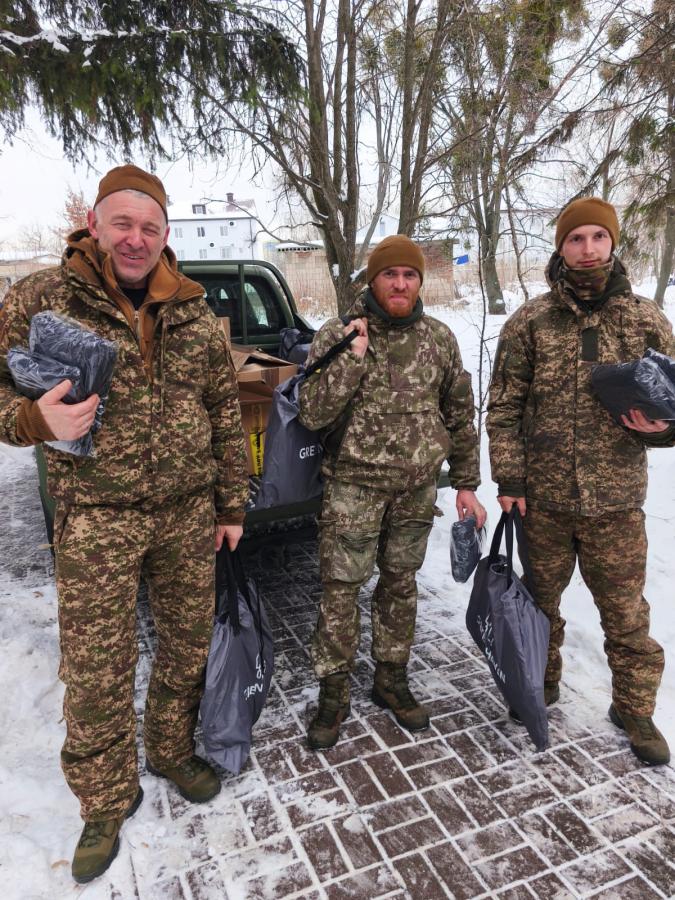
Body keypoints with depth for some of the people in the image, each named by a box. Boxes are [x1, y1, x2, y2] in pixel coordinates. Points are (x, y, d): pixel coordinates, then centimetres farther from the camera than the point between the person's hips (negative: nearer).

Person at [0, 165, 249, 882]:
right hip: (98, 517, -3)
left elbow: (225, 414, 9)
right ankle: (107, 802, 29)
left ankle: (173, 752, 41)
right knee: (95, 673, 4)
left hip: (189, 512, 4)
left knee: (189, 646, 15)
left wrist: (231, 505, 9)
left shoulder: (194, 314, 5)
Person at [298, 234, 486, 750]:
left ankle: (392, 680, 34)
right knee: (341, 589, 2)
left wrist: (467, 484, 10)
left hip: (418, 488, 3)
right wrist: (354, 357, -21)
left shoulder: (439, 338, 3)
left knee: (401, 583, 15)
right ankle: (333, 693, 21)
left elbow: (460, 414, 10)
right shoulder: (338, 336, -6)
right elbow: (311, 414, -14)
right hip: (354, 485, -3)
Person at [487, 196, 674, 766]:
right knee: (540, 599, 18)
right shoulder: (530, 322, -2)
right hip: (542, 499, 0)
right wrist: (508, 479, -5)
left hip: (616, 502, 0)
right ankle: (541, 684, 42)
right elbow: (503, 407, -1)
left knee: (626, 611, 11)